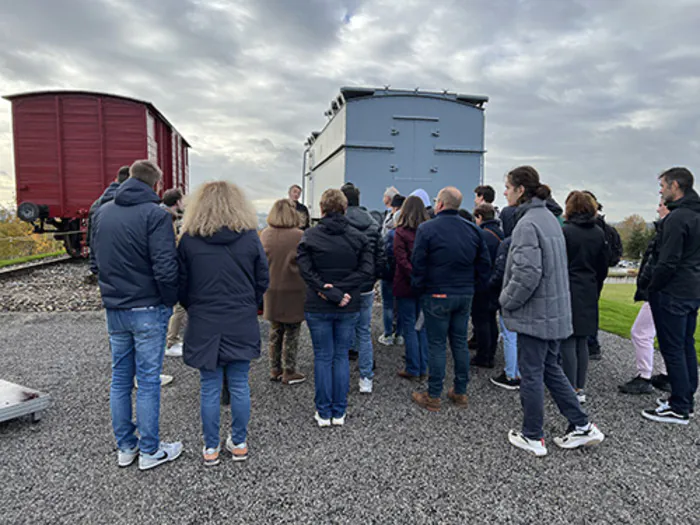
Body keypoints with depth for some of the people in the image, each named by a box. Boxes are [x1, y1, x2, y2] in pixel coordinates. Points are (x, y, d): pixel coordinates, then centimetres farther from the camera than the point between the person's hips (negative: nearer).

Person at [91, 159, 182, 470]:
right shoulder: (155, 214, -15)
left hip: (114, 308, 7)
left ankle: (125, 448, 28)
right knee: (148, 381, 4)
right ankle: (150, 452, 17)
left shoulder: (101, 212, 7)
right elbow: (165, 268, -21)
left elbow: (97, 260, 13)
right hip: (148, 309, -6)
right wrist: (171, 300, -7)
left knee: (120, 378, 15)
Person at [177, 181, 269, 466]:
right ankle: (239, 444, 25)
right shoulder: (250, 237, -4)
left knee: (209, 389, 11)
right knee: (239, 386, 12)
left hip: (204, 325, 0)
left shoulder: (189, 239, -6)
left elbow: (180, 285, 1)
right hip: (242, 325, 1)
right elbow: (263, 281, 2)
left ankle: (211, 448, 23)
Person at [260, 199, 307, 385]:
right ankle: (289, 372, 17)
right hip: (294, 291, -4)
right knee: (291, 332, 8)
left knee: (275, 331, 18)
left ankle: (275, 369, 27)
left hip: (272, 290, 4)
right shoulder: (299, 236, -16)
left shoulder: (265, 234, -4)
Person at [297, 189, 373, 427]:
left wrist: (328, 291, -14)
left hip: (318, 307, -1)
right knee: (342, 356, 12)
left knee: (323, 358, 10)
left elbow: (306, 271, -13)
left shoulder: (309, 236, -4)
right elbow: (367, 269, -8)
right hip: (349, 308, 1)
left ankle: (324, 413, 18)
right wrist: (341, 291, -12)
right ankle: (339, 413, 19)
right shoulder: (358, 237, -1)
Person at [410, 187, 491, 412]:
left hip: (437, 295, -5)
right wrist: (475, 284, 15)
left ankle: (433, 396, 12)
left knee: (437, 344, 3)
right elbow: (485, 262, 7)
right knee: (460, 342, 14)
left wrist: (418, 287, 1)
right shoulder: (473, 230, 5)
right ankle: (460, 392, 25)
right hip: (465, 295, 5)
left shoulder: (426, 229, -11)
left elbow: (418, 264, -11)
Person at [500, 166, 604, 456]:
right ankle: (581, 426, 26)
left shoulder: (527, 224, -19)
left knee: (530, 373, 5)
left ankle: (532, 437, 19)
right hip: (556, 311, 9)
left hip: (535, 313, -9)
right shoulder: (549, 217, 11)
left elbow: (527, 274, -25)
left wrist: (506, 301, -10)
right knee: (550, 369, 20)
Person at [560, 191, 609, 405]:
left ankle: (572, 391, 4)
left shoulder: (565, 231, -12)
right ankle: (580, 389, 20)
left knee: (568, 342, 0)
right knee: (582, 341, 13)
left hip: (569, 291, -6)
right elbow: (603, 268, 12)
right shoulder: (599, 233, 7)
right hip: (589, 294, 6)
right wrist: (595, 291, 20)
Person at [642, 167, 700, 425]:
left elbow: (668, 261, -22)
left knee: (672, 349, -3)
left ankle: (679, 409, 3)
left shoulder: (677, 218, -18)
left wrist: (652, 287, -9)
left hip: (673, 294, -10)